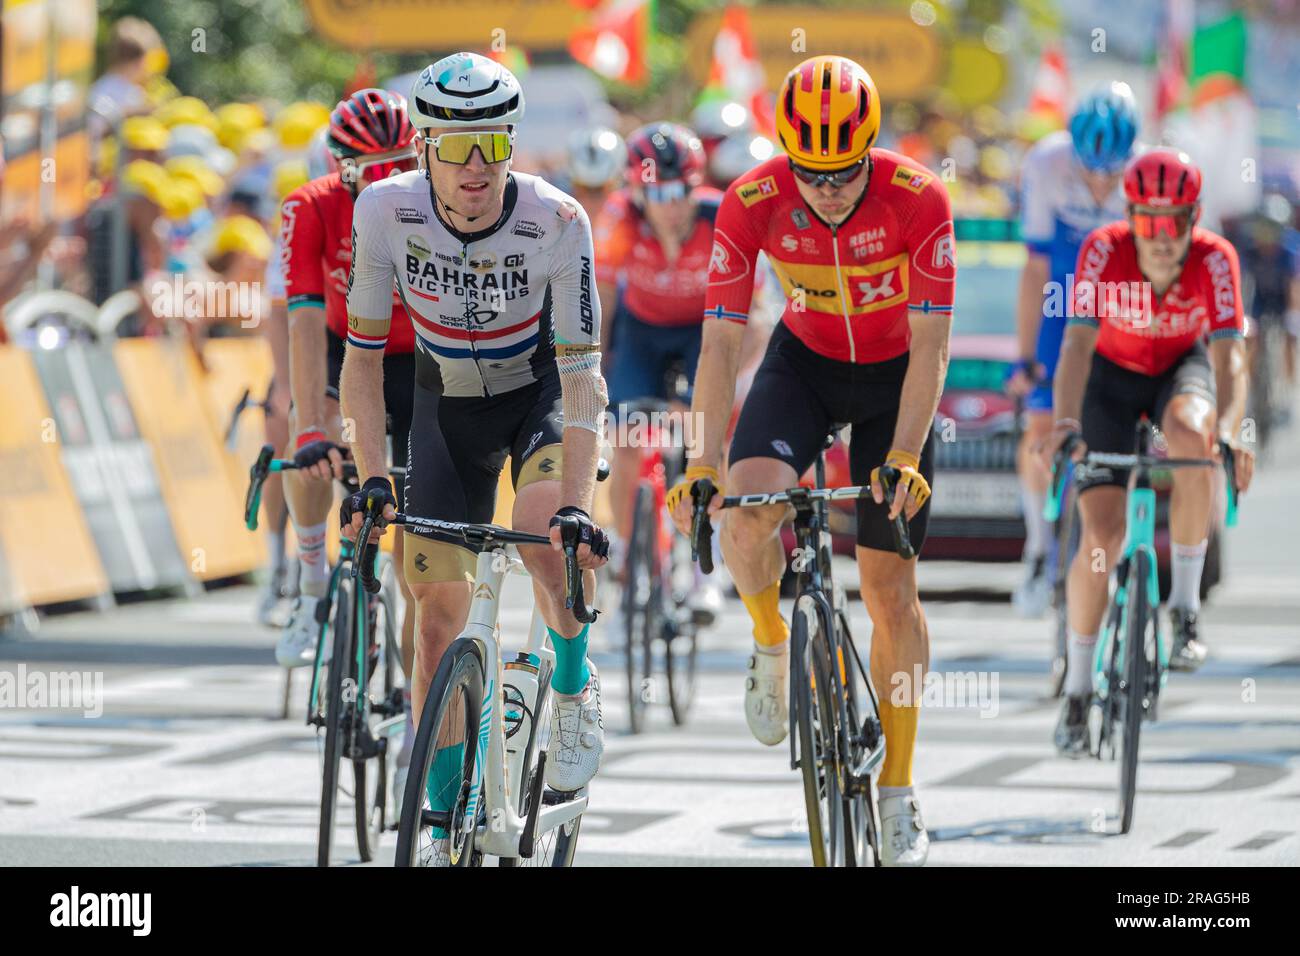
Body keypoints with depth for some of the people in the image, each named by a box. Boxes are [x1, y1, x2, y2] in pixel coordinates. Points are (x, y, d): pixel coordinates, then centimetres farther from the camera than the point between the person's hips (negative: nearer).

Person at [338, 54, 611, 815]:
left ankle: (573, 682, -2)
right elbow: (364, 354, -15)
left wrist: (575, 506, -40)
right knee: (439, 602, -4)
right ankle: (446, 817, 7)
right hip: (448, 404, 2)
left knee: (547, 535, -32)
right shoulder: (387, 211, -24)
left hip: (541, 395, -2)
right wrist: (371, 477, -25)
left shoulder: (556, 223, -29)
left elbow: (582, 374, -30)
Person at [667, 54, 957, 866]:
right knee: (748, 507, -28)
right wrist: (704, 465, -33)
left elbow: (931, 344, -26)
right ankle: (771, 645, 4)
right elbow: (721, 342, -24)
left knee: (890, 585, -2)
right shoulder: (753, 203, -26)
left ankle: (898, 792, 11)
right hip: (805, 364, 1)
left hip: (895, 375, -1)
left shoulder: (917, 199, -29)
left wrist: (904, 457, -36)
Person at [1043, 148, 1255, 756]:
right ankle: (1076, 690, 4)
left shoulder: (1214, 259, -28)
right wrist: (1064, 423, -51)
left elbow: (1228, 355, -34)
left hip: (1182, 368, 0)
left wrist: (1228, 432, -52)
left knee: (1191, 434, -37)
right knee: (1101, 535, -13)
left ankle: (1185, 606, -21)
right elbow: (1077, 342, -35)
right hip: (1113, 373, 0)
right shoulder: (1104, 250, -28)